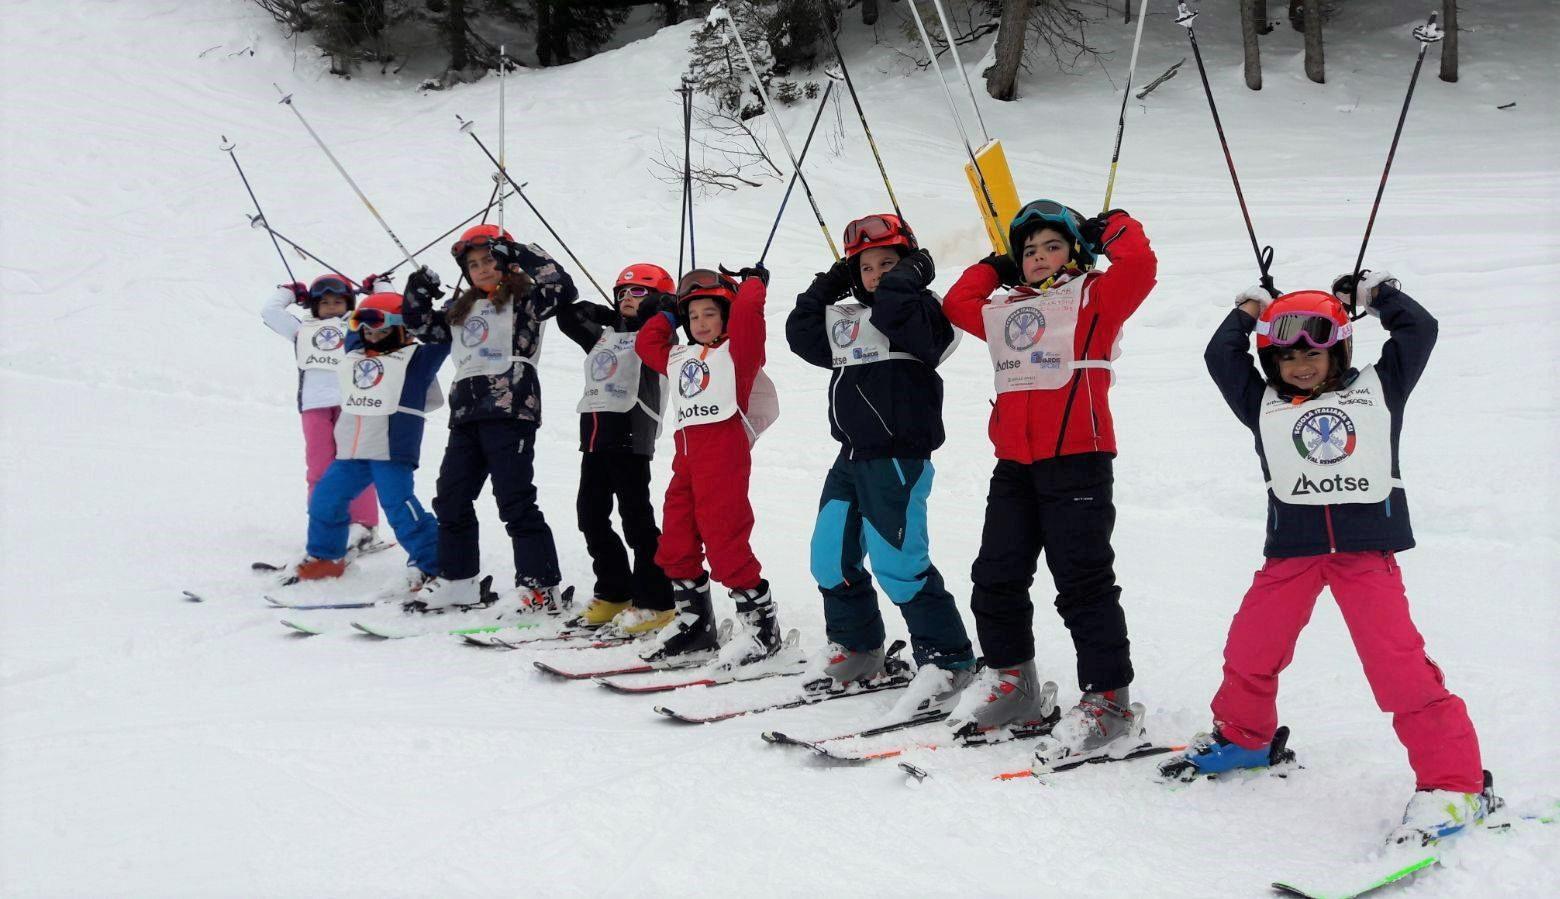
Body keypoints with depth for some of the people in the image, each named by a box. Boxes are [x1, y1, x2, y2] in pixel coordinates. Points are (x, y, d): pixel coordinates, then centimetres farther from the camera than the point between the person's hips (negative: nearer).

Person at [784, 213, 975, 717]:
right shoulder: (848, 320, 18)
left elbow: (892, 310, -26)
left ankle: (948, 660, -4)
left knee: (897, 561, -14)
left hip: (898, 457, -9)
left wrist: (907, 275, -8)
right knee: (830, 559, 10)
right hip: (852, 457, 9)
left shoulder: (918, 311, -5)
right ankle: (857, 653, 25)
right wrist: (827, 287, 14)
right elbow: (802, 335, 19)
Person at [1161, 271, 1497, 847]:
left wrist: (1375, 293, 20)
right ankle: (1243, 737, 34)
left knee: (1398, 663, -13)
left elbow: (1419, 331, 12)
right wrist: (1249, 309, 20)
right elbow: (1220, 357, 11)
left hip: (1367, 546, -3)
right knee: (1250, 647, 6)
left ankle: (1455, 783, -7)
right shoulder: (1264, 404, 14)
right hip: (1292, 549, 3)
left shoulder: (1376, 389, 12)